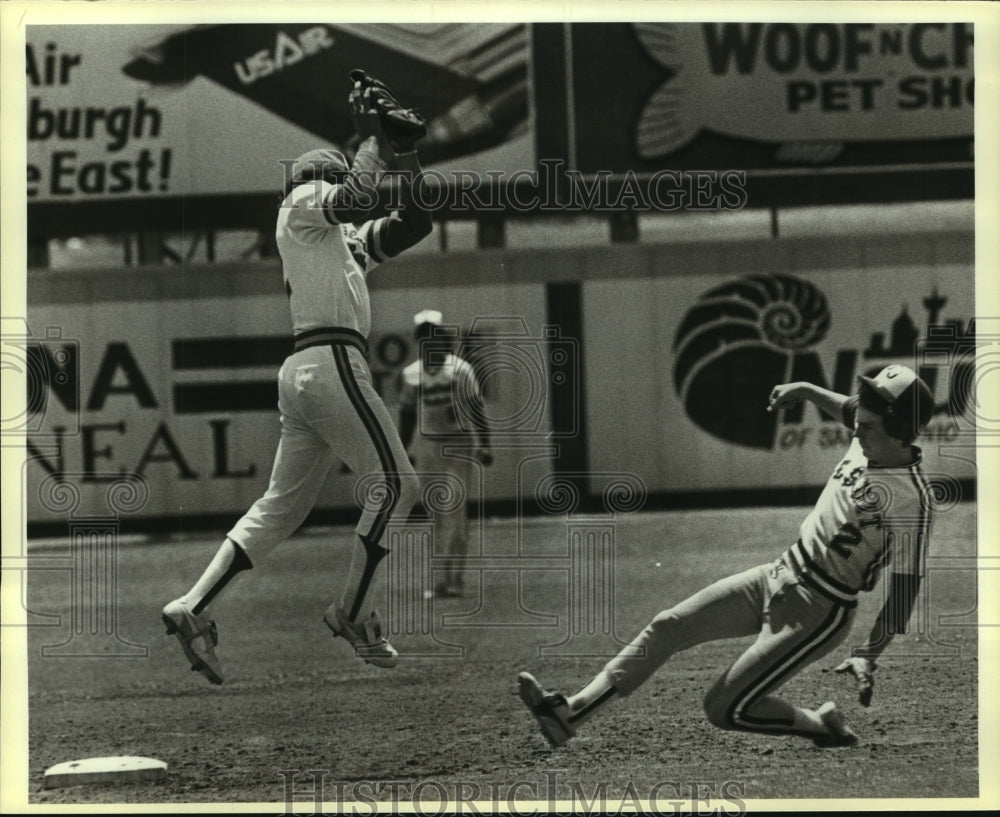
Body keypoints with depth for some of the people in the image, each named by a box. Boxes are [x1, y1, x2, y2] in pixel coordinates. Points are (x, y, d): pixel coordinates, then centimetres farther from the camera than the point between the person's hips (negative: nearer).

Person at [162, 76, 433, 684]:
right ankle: (355, 612, -6)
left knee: (284, 503, 7)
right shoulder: (301, 202, 6)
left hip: (303, 372, 9)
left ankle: (194, 608, 0)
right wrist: (372, 139, 0)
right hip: (332, 358, -9)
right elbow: (357, 200, -12)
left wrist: (404, 153, 18)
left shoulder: (347, 240, 29)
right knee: (396, 481, -7)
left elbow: (414, 222, 27)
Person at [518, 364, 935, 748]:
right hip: (779, 576, 9)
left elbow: (905, 585, -22)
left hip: (817, 613, -9)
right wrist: (804, 390, 24)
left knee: (725, 708, -8)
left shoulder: (911, 499, -24)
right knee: (667, 627, -1)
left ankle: (825, 728, 13)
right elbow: (850, 407, 24)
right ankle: (571, 712, -4)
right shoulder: (867, 441, -2)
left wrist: (869, 655, -27)